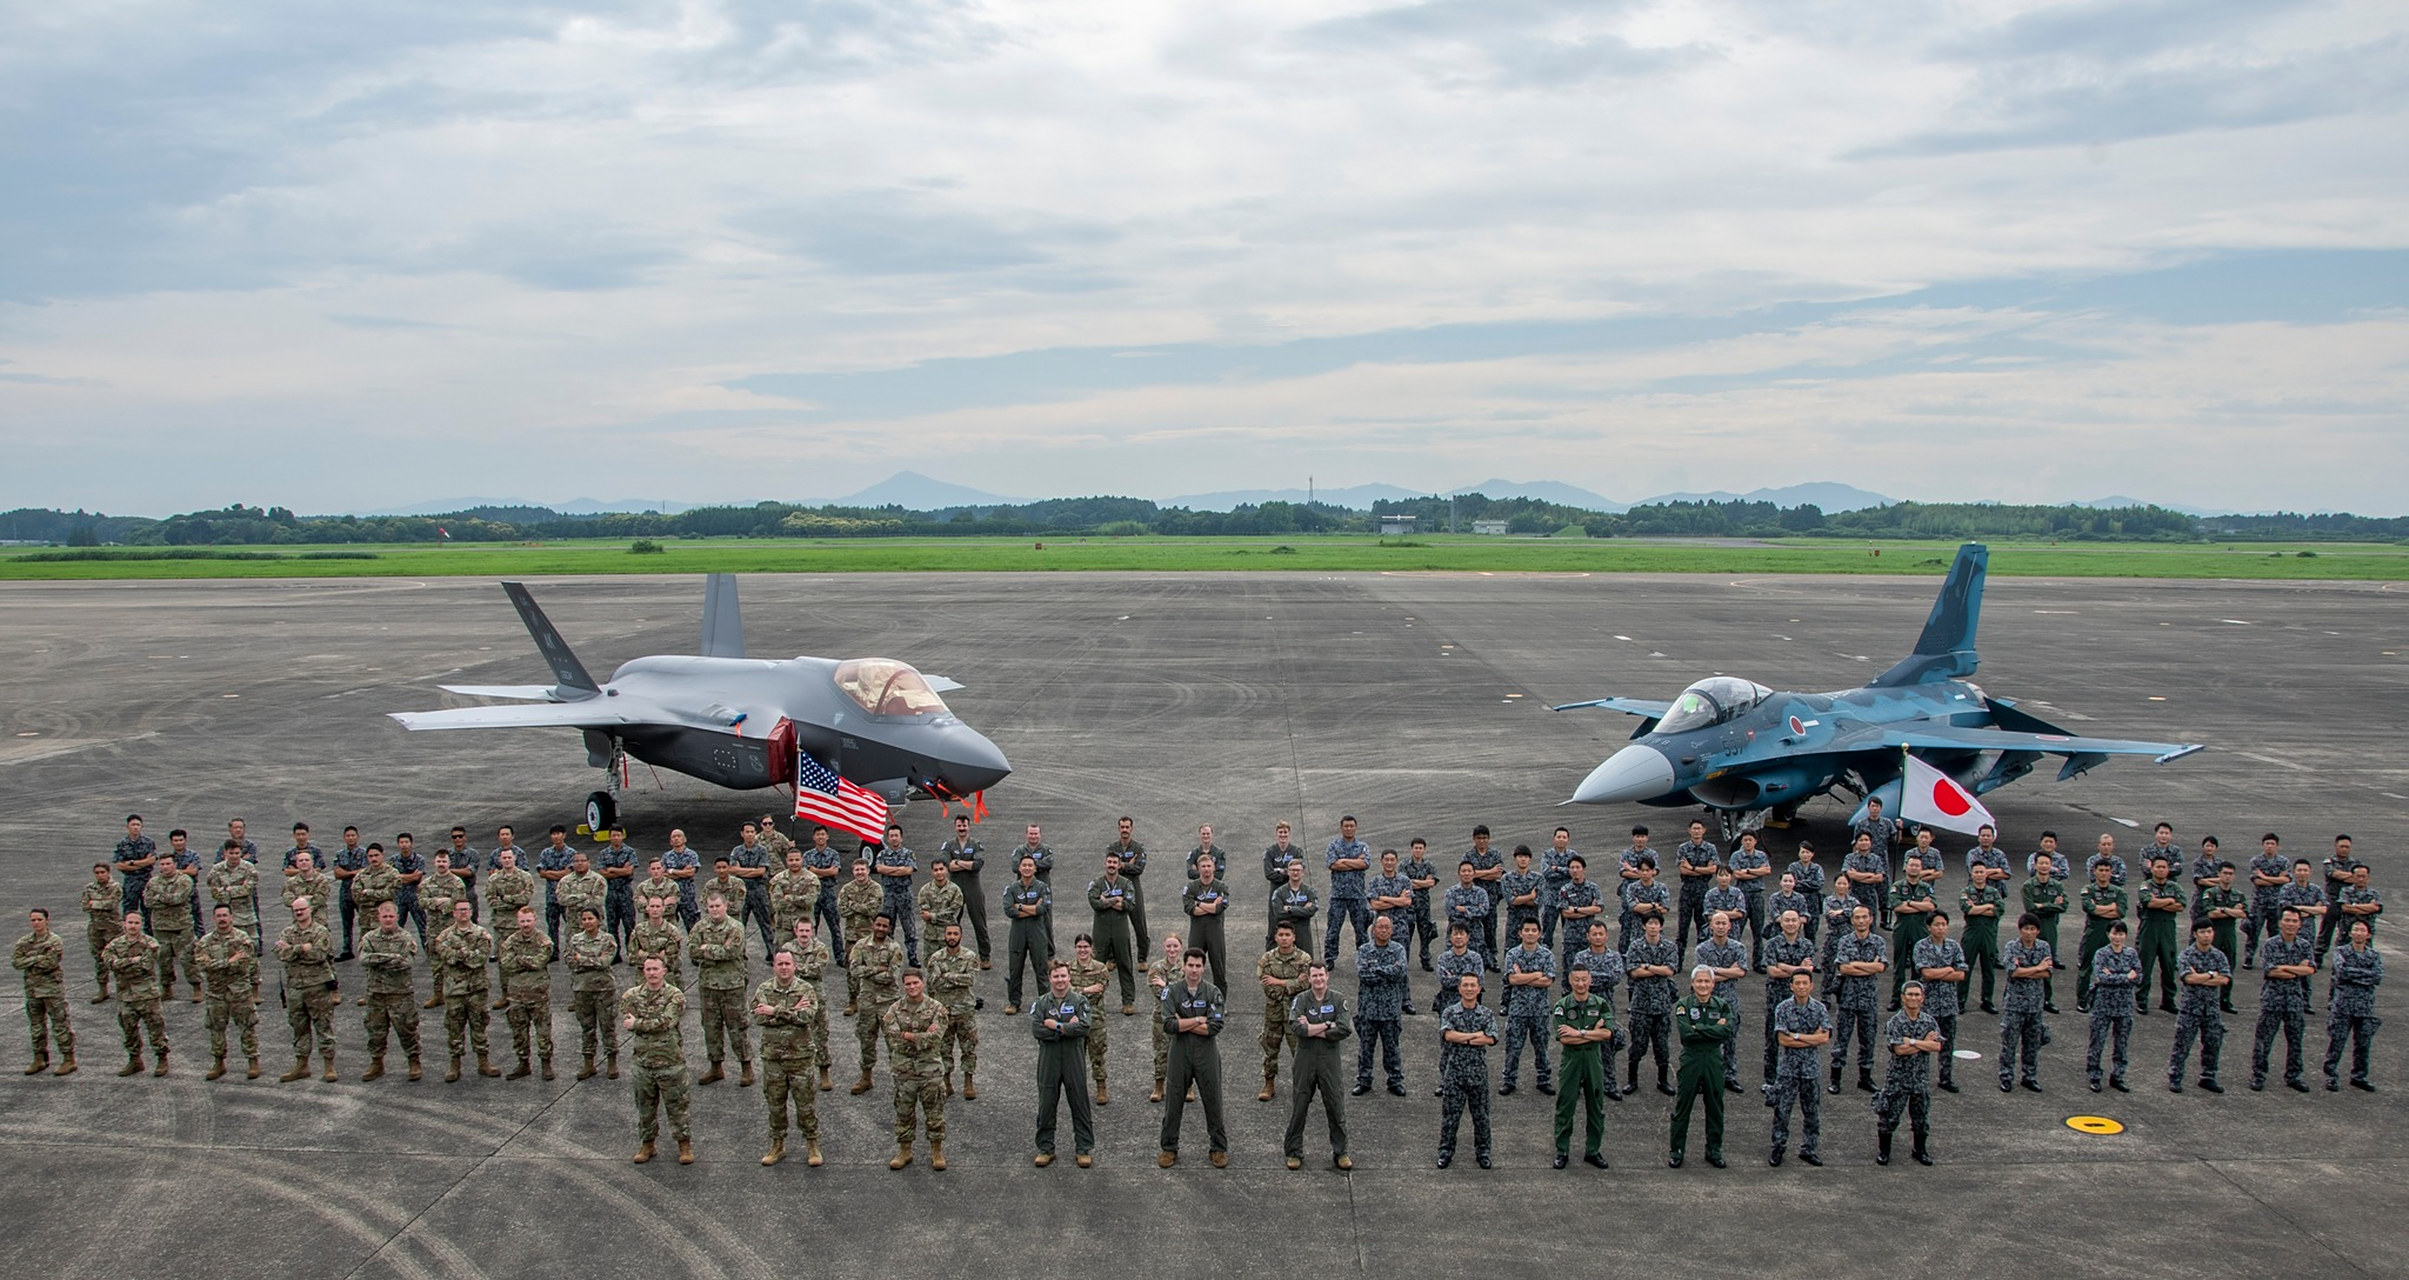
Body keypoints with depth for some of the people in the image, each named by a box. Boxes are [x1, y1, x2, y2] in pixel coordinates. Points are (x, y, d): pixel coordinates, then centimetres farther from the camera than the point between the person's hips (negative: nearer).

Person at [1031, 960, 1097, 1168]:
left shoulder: (1080, 1001, 1)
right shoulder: (1040, 1003, 4)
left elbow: (1084, 1026, -14)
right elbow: (1036, 1029, -11)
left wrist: (1055, 1026, -14)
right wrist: (1067, 1028, -13)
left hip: (1074, 1060, -1)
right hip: (1048, 1060, 1)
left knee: (1080, 1104, 4)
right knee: (1046, 1106, 5)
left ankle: (1084, 1149, 13)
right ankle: (1045, 1149, 17)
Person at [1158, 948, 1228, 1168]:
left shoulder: (1213, 993, -3)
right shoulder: (1172, 992, -3)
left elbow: (1215, 1027, -13)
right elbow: (1168, 1026, -14)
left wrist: (1183, 1023, -13)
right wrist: (1198, 1020, -13)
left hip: (1207, 1053, 0)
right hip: (1180, 1053, 0)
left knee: (1213, 1101, 7)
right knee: (1173, 1102, 7)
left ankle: (1219, 1148, 20)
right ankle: (1169, 1148, 19)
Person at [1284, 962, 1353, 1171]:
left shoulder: (1338, 1000, 0)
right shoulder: (1300, 1000, -2)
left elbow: (1345, 1030, -14)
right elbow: (1296, 1028, -17)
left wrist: (1312, 1029, -13)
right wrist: (1328, 1025, -15)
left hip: (1329, 1059, 0)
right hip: (1305, 1059, 0)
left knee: (1335, 1106, 4)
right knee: (1298, 1106, 6)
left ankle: (1340, 1152, 17)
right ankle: (1294, 1152, 17)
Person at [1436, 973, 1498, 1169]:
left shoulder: (1487, 1014, 3)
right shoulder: (1449, 1012, 1)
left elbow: (1490, 1039, -12)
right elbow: (1448, 1034, -16)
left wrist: (1461, 1038, -14)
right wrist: (1475, 1035, -14)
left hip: (1478, 1071, 1)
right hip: (1454, 1070, -1)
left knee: (1480, 1114, 8)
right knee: (1450, 1113, 4)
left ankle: (1482, 1152, 21)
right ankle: (1446, 1151, 15)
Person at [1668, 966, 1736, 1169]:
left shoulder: (1722, 1005, 3)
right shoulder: (1683, 1005, -4)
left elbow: (1729, 1031, -13)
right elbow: (1686, 1033, -18)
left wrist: (1699, 1028, -16)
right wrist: (1715, 1029, -16)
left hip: (1714, 1060, 2)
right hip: (1691, 1059, -2)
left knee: (1715, 1107, 10)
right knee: (1683, 1107, 2)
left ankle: (1714, 1150, 23)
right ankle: (1677, 1150, 11)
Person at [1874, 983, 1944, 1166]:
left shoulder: (1929, 1022, 2)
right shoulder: (1894, 1022, -9)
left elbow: (1937, 1046, -12)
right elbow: (1899, 1049, -21)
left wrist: (1912, 1041, -19)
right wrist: (1925, 1042, -14)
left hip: (1922, 1077, 3)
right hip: (1898, 1077, -3)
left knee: (1921, 1116, 13)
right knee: (1889, 1115, 2)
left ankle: (1920, 1150, 31)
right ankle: (1883, 1151, 17)